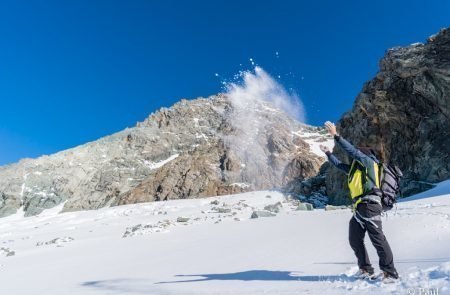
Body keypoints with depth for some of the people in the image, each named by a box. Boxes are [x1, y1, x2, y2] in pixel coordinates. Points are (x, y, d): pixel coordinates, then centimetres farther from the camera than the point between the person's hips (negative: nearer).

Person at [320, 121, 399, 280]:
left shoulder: (368, 162, 2)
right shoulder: (356, 168, 24)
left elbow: (352, 150, -12)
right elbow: (339, 165, 37)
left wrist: (336, 135, -14)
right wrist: (328, 153, 40)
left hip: (369, 205, -9)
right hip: (360, 208, 10)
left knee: (378, 239, -8)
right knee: (354, 239, 9)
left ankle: (390, 273, -2)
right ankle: (366, 269, 16)